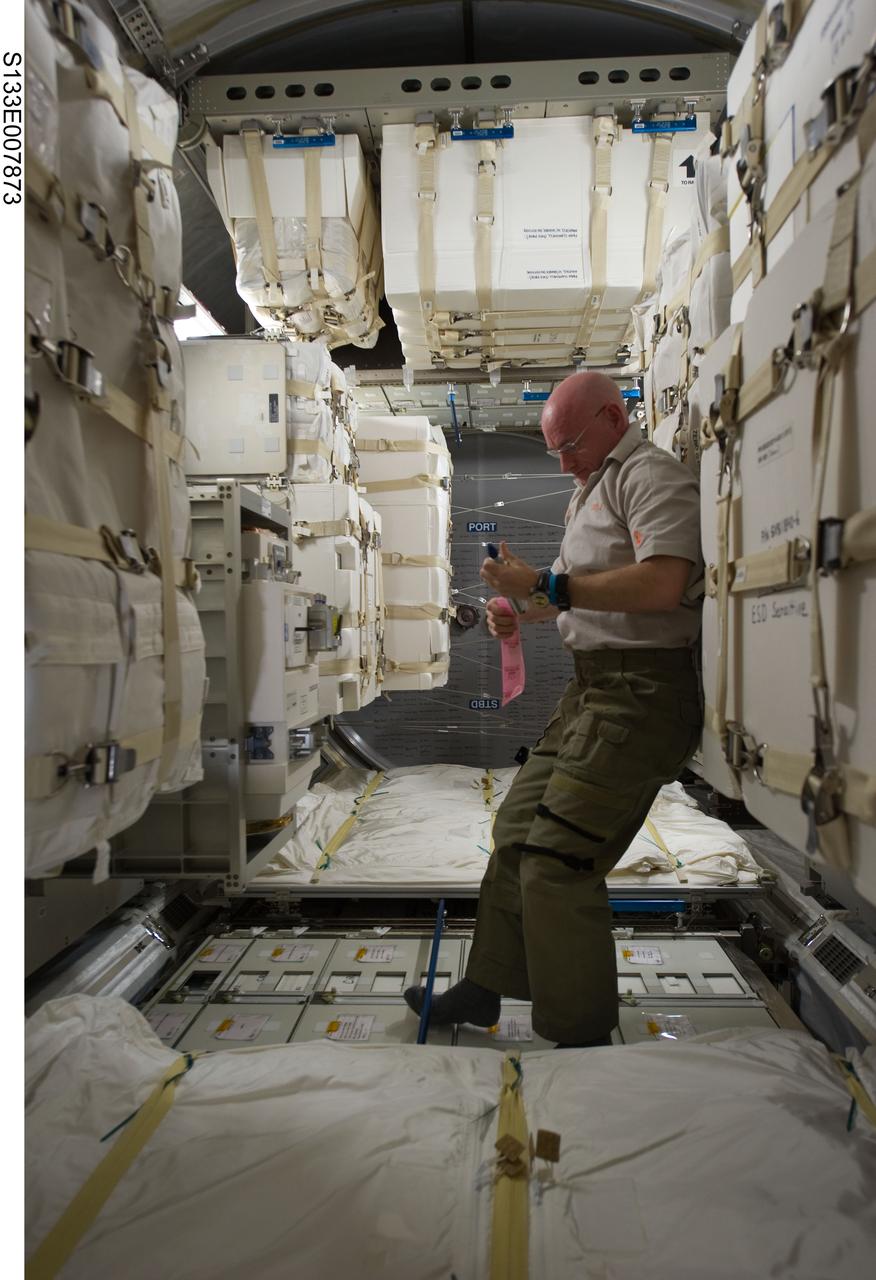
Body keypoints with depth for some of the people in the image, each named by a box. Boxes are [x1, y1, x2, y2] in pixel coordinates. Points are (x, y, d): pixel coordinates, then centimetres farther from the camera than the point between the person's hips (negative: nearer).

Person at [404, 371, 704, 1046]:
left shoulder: (651, 473, -9)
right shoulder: (591, 488, 22)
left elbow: (663, 584, -25)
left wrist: (546, 585, -20)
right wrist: (522, 609, 10)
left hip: (640, 693, -10)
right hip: (591, 686, 10)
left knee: (555, 862, -10)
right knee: (518, 830, 11)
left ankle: (584, 1037, 6)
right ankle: (483, 990, 25)